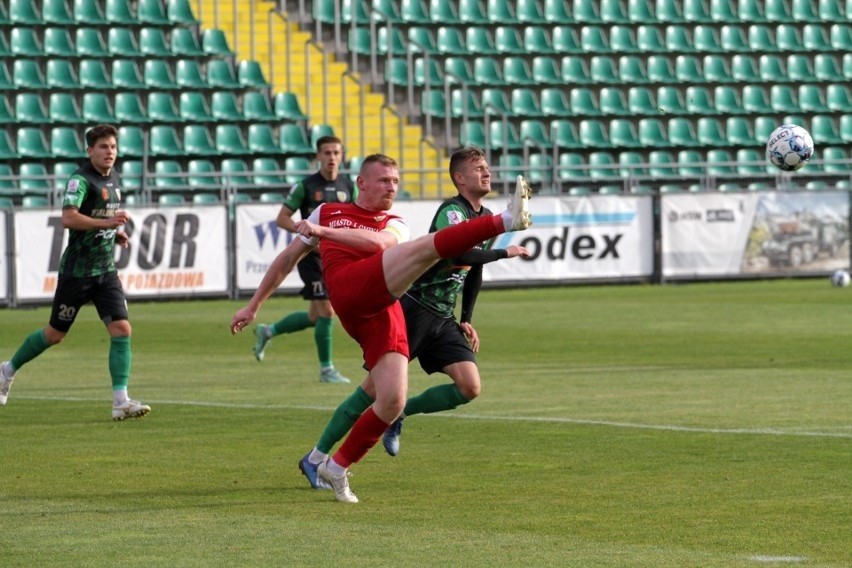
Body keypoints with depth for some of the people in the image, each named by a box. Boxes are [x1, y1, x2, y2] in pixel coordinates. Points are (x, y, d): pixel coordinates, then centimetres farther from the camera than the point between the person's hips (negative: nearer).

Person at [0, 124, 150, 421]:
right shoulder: (80, 180, -16)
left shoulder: (114, 179, 10)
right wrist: (106, 222, -36)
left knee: (121, 329, -9)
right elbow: (68, 218, -30)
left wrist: (116, 232, 10)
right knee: (55, 333, 7)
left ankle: (121, 401, -10)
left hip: (106, 270, 6)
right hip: (77, 271, -6)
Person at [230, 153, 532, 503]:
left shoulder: (394, 225, 28)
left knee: (392, 401, -10)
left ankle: (337, 468, 7)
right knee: (427, 246, -24)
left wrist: (325, 232, -7)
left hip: (385, 313, 4)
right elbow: (288, 259, 35)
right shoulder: (327, 212, 28)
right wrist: (253, 306, 36)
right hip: (349, 291, -4)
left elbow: (378, 242, 2)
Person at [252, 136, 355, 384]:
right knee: (326, 310, -11)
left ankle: (267, 331, 34)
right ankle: (326, 369, 0)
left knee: (315, 317, 12)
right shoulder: (305, 186, -7)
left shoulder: (349, 187, 5)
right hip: (311, 254, -5)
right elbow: (282, 218, -4)